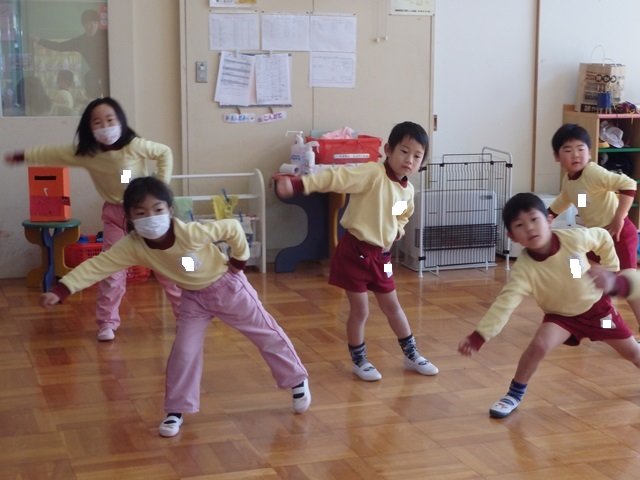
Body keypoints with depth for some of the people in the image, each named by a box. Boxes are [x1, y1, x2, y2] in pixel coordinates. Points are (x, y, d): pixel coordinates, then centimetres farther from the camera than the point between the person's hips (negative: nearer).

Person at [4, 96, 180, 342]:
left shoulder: (135, 145, -19)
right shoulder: (86, 153, -9)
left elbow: (165, 153, -6)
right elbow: (53, 154, 1)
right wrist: (22, 155, 4)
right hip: (114, 214, 3)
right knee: (112, 269, 1)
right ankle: (107, 322, 10)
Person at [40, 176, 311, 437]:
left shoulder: (191, 232, -37)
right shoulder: (132, 246, -25)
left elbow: (233, 228, -26)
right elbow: (96, 266, -28)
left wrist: (239, 261, -12)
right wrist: (60, 291, -37)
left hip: (227, 286, -3)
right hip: (194, 298, 3)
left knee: (266, 334, 9)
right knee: (183, 352, -3)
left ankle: (298, 382, 29)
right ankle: (176, 411, 12)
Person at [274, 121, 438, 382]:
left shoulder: (408, 190, 4)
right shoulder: (372, 174, -20)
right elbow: (336, 178, -32)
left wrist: (396, 232, 3)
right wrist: (299, 184, -45)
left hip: (380, 255, 7)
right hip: (354, 252, -7)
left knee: (392, 306, 19)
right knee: (360, 310, 4)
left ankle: (412, 355, 34)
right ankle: (359, 361, 24)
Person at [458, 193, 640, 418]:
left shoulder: (575, 237, -29)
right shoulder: (524, 269, -32)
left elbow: (603, 238, -8)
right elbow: (505, 303, -39)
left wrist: (610, 271, 1)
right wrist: (479, 335, -49)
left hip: (596, 305, 1)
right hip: (561, 314, -1)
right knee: (538, 345, -27)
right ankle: (514, 395, -5)